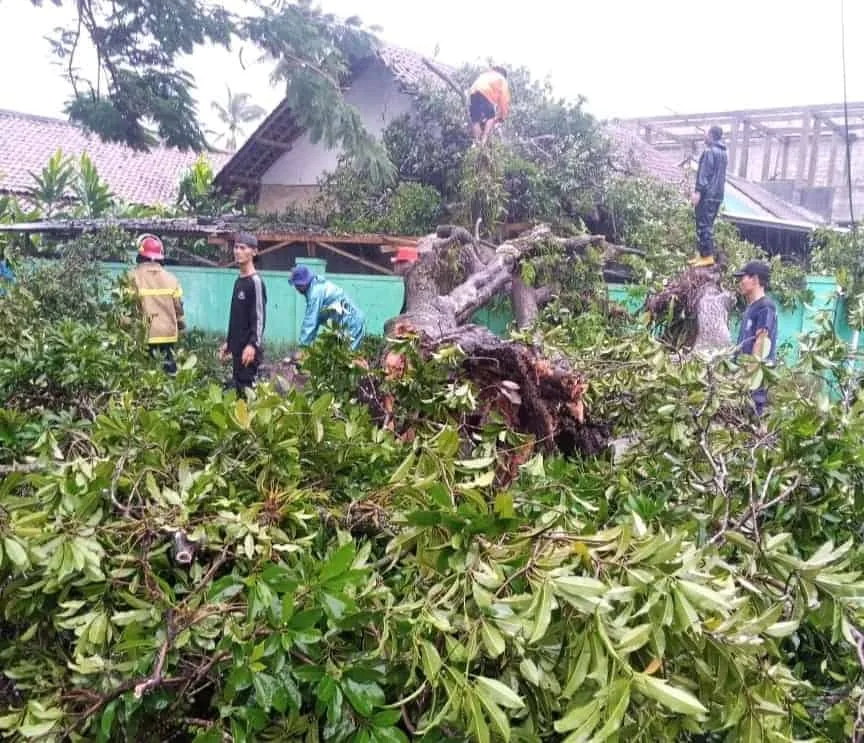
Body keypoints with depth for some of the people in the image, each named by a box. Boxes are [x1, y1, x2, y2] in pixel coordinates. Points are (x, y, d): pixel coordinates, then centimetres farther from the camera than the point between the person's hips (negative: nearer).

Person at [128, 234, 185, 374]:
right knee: (169, 370, 12)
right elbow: (178, 306, 8)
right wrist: (181, 326, 20)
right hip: (168, 333, 3)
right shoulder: (171, 278, 4)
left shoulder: (134, 277, -7)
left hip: (145, 336, -3)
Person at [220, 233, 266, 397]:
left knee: (247, 388, -10)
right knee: (235, 386, 11)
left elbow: (259, 317, -17)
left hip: (249, 348, -9)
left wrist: (253, 344, -26)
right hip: (237, 347, 9)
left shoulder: (255, 281, -11)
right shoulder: (238, 281, 16)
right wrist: (228, 342, 21)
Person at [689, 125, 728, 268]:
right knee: (708, 225, 13)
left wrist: (698, 191, -21)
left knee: (703, 225, -8)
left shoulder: (709, 151, -11)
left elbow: (704, 173, -18)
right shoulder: (723, 153, 18)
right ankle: (703, 254, 15)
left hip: (707, 194, -9)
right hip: (717, 194, 9)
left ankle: (707, 256, -11)